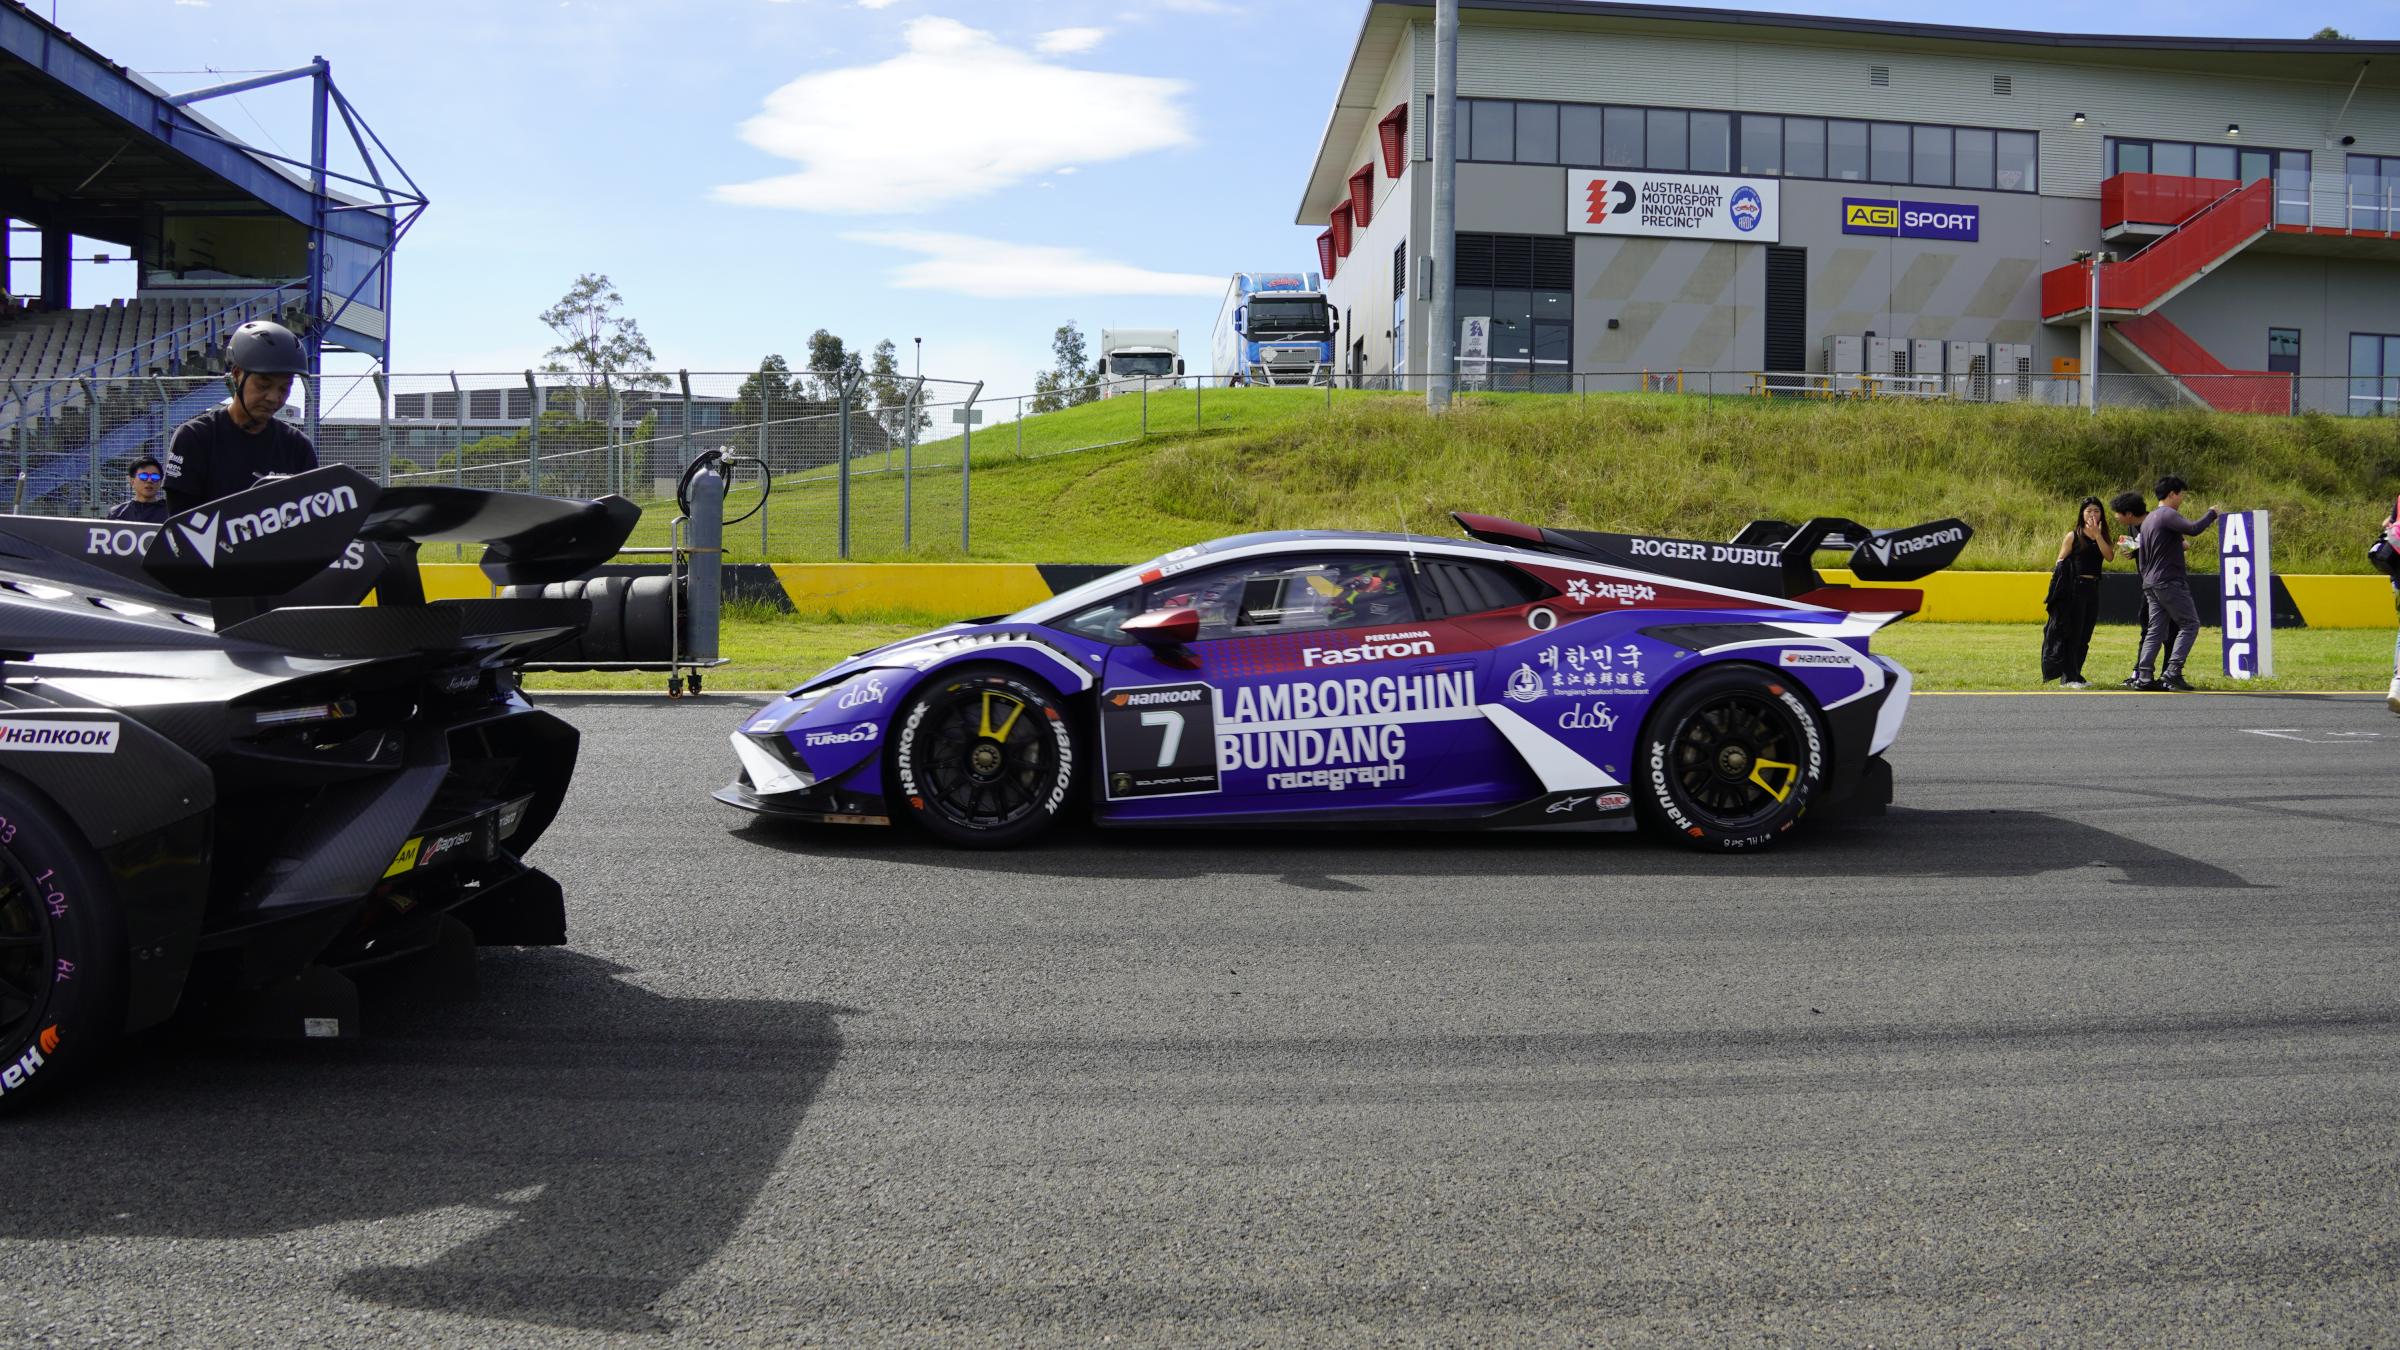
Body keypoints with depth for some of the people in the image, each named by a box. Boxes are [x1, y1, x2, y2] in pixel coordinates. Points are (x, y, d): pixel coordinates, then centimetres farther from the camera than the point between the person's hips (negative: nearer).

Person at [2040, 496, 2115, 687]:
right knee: (2072, 633, -5)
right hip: (2075, 589, -5)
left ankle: (2075, 675, 17)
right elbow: (2060, 563, -2)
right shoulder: (2073, 536, -1)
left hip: (2093, 589, 5)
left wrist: (2098, 534, -13)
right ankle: (2068, 677, -1)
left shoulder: (2102, 536, 12)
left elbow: (2110, 557, -6)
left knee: (2084, 636, 9)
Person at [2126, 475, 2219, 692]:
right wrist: (2211, 514, -8)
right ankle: (2172, 673, -12)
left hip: (2151, 584, 9)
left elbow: (2143, 559, 24)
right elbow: (2193, 529, -26)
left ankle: (2142, 676, 1)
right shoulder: (2168, 515, -10)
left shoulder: (2148, 519, 20)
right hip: (2170, 582, -9)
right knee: (2190, 624, -5)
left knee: (2156, 630, 7)